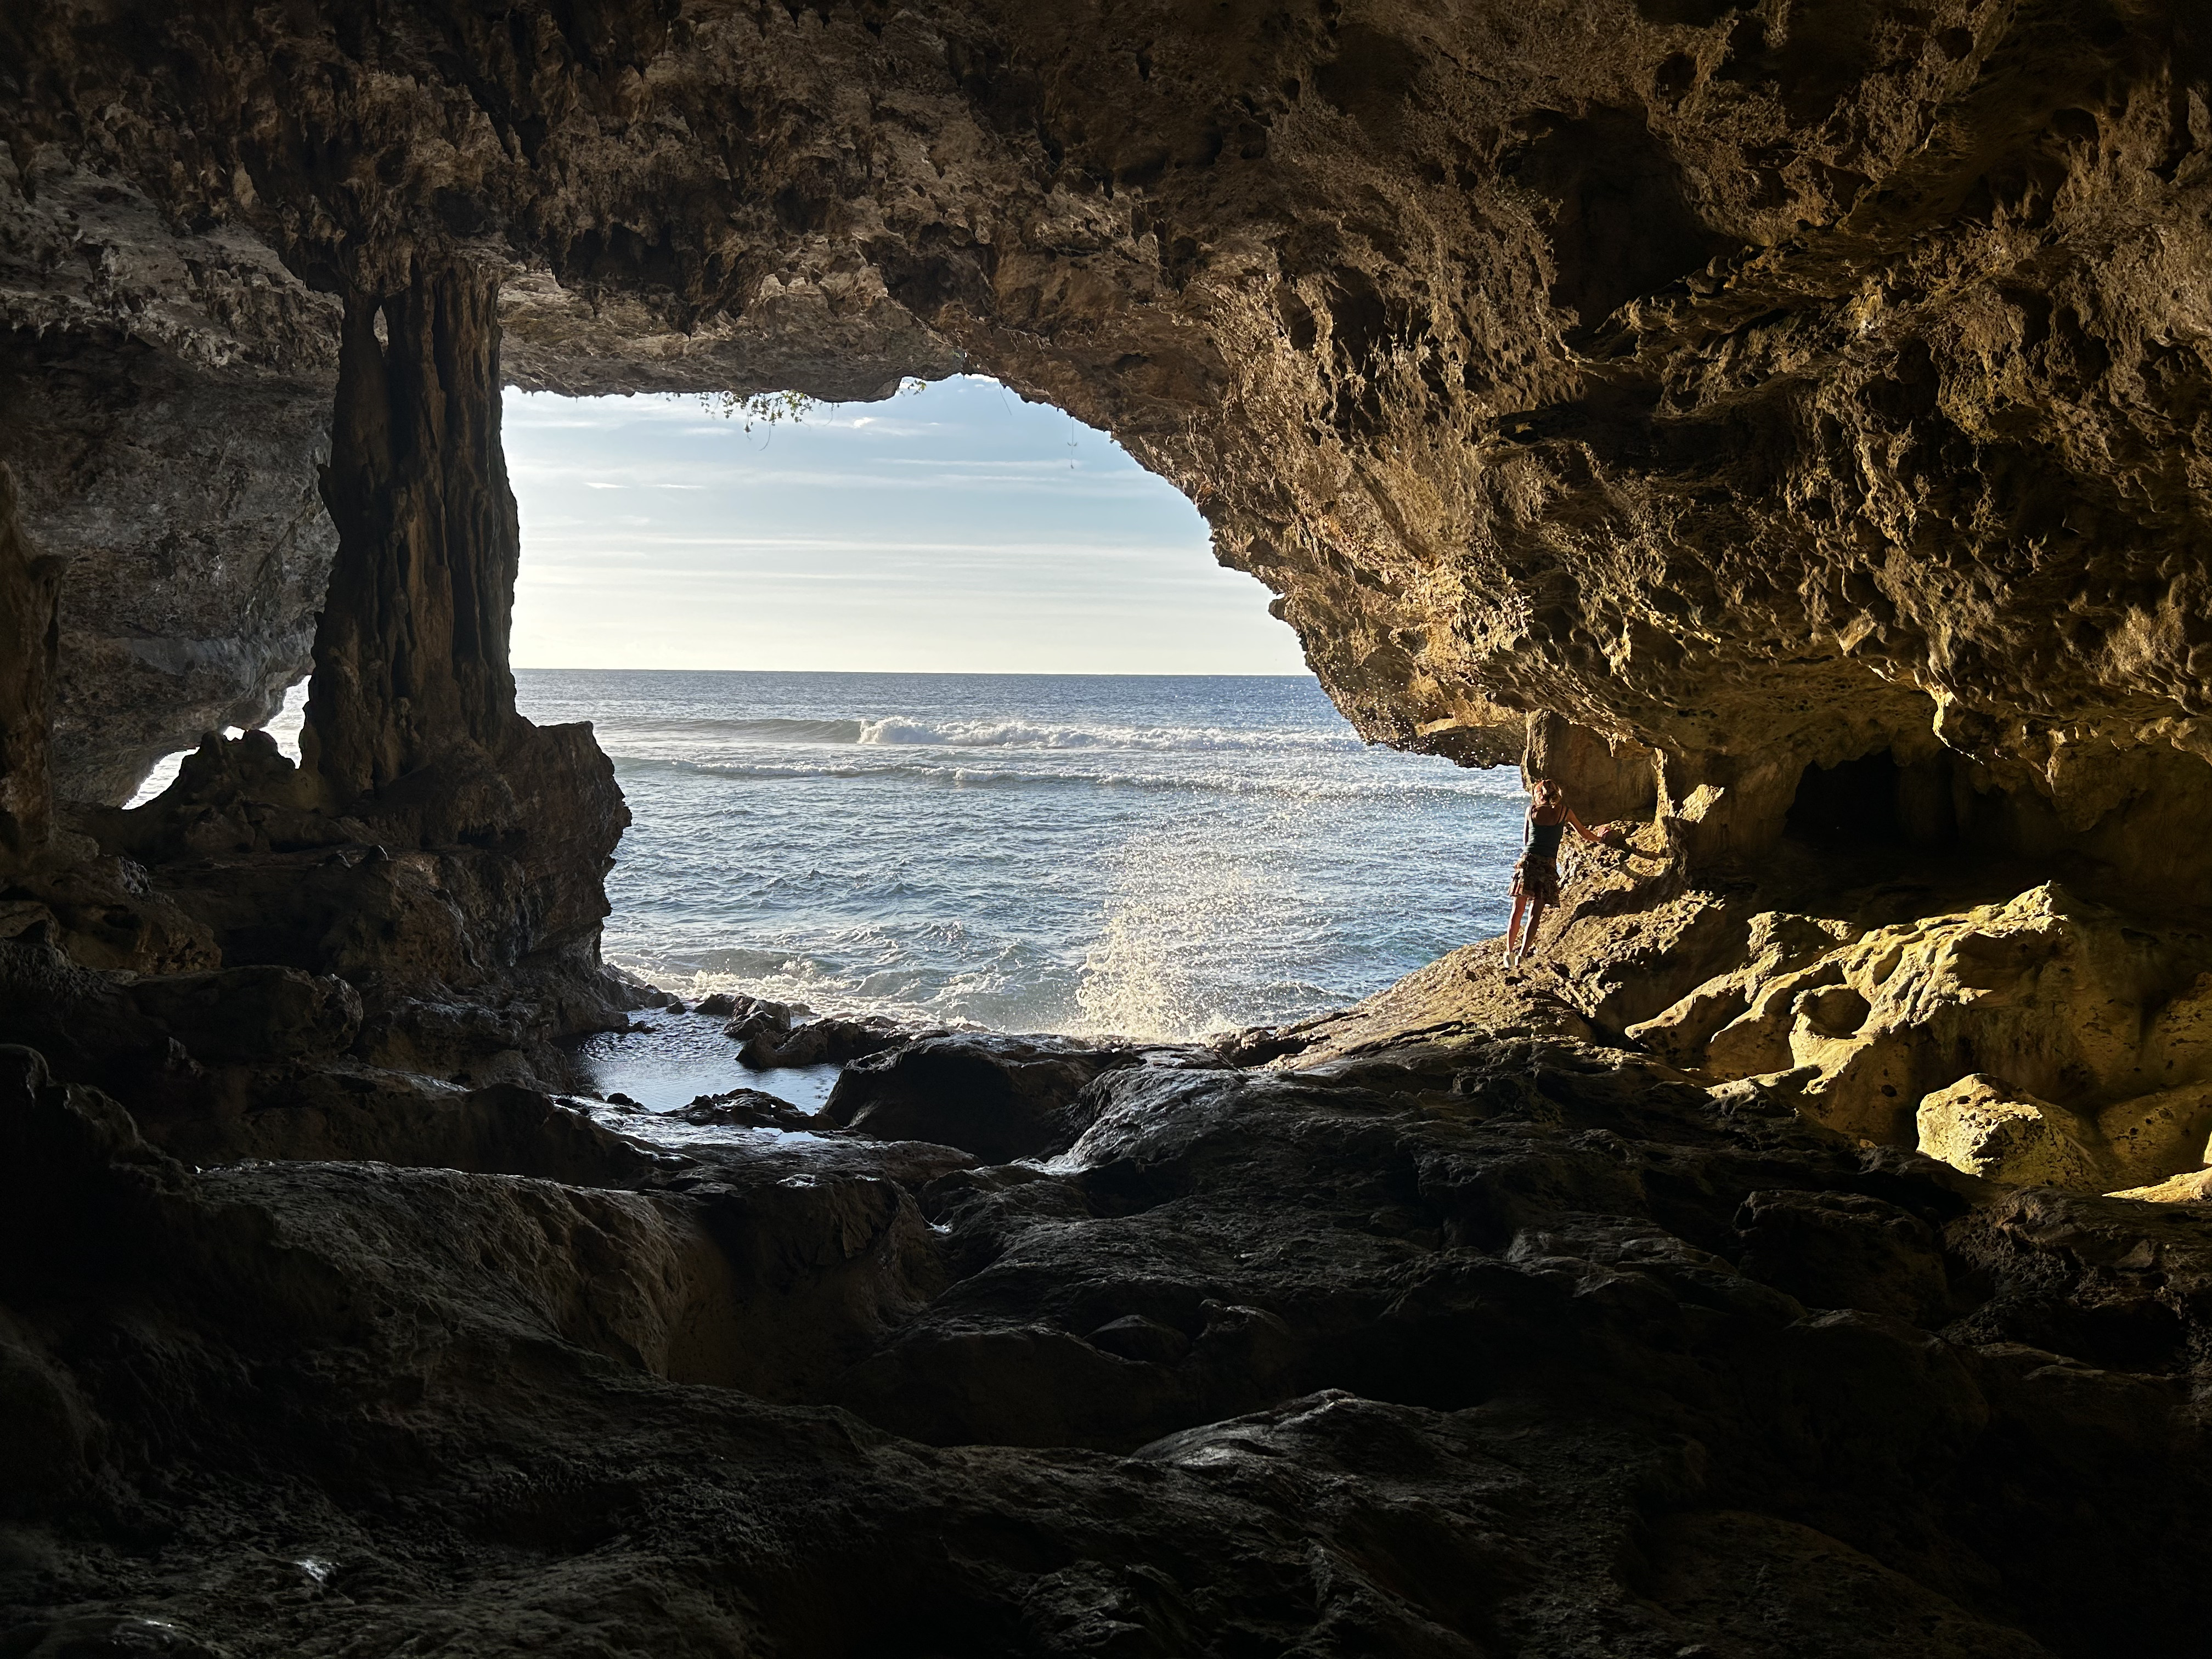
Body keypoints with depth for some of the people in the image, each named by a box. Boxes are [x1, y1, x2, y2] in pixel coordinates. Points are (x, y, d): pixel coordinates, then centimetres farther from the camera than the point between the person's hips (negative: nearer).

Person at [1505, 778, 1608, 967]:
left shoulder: (1532, 810, 10)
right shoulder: (1564, 811, 8)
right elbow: (1585, 834, 22)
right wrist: (1600, 840, 43)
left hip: (1527, 860, 1)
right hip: (1548, 864, -1)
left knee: (1518, 911, 7)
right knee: (1535, 914, -2)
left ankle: (1509, 951, -1)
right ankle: (1522, 955, -11)